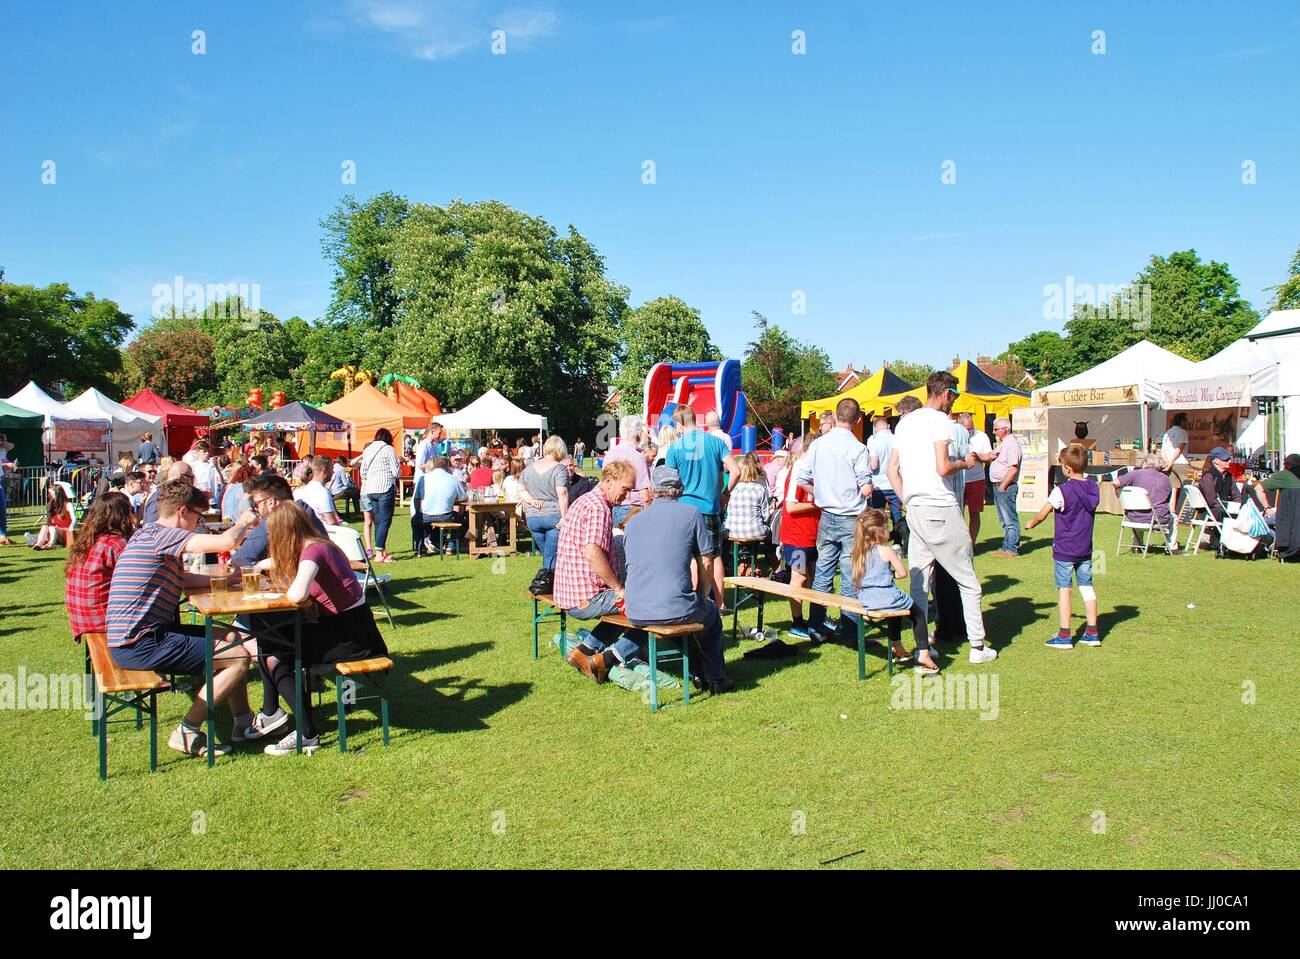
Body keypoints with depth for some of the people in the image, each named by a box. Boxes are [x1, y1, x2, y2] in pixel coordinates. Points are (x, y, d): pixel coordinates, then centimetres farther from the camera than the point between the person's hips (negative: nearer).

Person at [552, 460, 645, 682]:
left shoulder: (584, 501, 17)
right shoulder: (599, 508, -15)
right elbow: (592, 553, -29)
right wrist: (619, 588, -18)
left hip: (567, 596, 10)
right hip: (586, 599, -10)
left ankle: (584, 651, 17)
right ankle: (607, 660, -8)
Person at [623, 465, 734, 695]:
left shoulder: (632, 522, 14)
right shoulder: (692, 513, 1)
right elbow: (706, 564, 2)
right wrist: (701, 595, 20)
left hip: (635, 614, 5)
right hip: (676, 611, -4)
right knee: (711, 613, 30)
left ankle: (698, 673, 41)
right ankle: (715, 680, 37)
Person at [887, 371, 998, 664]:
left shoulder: (905, 422, 15)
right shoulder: (940, 420, -9)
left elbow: (892, 470, 15)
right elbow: (942, 468, -18)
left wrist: (908, 502, 17)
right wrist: (964, 463, 1)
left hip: (914, 510, 7)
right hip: (941, 509, -7)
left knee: (919, 582, 8)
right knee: (968, 579, 5)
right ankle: (977, 646, 10)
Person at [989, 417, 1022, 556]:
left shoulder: (1012, 444, -16)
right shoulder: (1004, 443, 16)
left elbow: (1013, 469, -22)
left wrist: (1003, 486, -20)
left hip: (1006, 487, -11)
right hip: (999, 486, 11)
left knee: (1010, 519, -5)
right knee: (1004, 520, 15)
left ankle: (1012, 549, -1)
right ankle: (1007, 547, 22)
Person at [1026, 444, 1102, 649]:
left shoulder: (1061, 491, -17)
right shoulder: (1094, 489, 1)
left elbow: (1042, 515, -8)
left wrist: (1031, 523, 12)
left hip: (1064, 549, -5)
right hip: (1085, 549, 6)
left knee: (1064, 589, -1)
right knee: (1087, 587, 11)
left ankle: (1064, 635, 2)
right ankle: (1092, 633, 16)